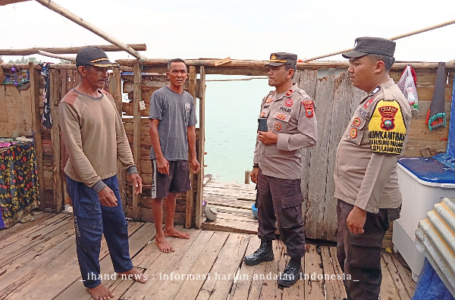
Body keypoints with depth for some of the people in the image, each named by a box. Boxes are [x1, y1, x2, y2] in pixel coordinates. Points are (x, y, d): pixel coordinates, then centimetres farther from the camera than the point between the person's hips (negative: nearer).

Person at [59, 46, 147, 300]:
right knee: (90, 233, 8)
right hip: (84, 181, -6)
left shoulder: (108, 98, 4)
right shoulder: (70, 104, -17)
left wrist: (131, 167, 2)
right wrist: (97, 185, -25)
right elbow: (75, 151, -22)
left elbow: (120, 137, 8)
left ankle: (124, 267, 40)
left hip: (109, 176, 7)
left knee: (118, 225, 19)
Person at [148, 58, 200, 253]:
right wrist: (160, 157, -16)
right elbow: (153, 127, -11)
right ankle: (159, 236, 17)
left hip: (181, 156, 6)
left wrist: (194, 157, 11)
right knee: (159, 195, 4)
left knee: (173, 193, 17)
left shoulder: (189, 99, 10)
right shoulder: (159, 95, -7)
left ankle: (169, 228, 33)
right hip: (163, 156, -6)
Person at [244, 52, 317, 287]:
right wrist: (256, 164, 15)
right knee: (264, 213, 20)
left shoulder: (301, 100, -14)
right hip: (264, 169, 8)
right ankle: (265, 248, 40)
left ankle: (295, 262, 22)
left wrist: (278, 139, -22)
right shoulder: (267, 99, 11)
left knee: (289, 220, 4)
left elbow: (310, 138, -18)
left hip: (285, 172, -7)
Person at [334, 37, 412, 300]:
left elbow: (382, 161, -25)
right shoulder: (374, 98, 13)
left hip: (366, 204, -10)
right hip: (352, 197, 10)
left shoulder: (388, 102, -18)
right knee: (347, 259, 24)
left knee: (362, 271, 5)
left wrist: (361, 207, -24)